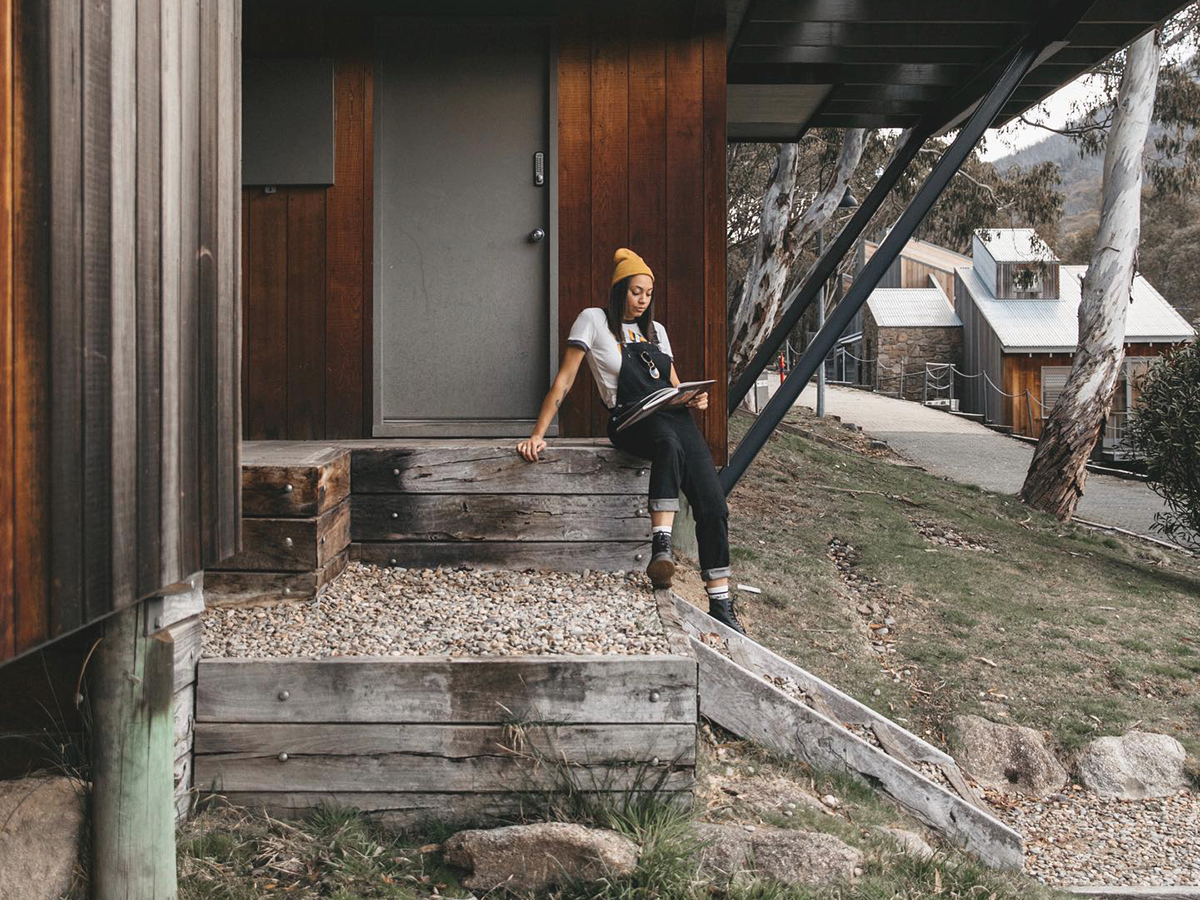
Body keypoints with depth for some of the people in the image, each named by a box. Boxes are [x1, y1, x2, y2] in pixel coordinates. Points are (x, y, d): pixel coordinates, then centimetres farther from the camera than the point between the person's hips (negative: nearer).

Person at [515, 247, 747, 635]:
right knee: (669, 444, -43)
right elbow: (564, 380, 3)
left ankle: (721, 606, -16)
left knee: (712, 504, -16)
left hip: (675, 418, 5)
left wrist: (693, 399, 4)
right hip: (632, 423, -5)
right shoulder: (594, 320, 9)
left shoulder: (656, 330, 25)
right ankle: (661, 549, -47)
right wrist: (538, 434, -5)